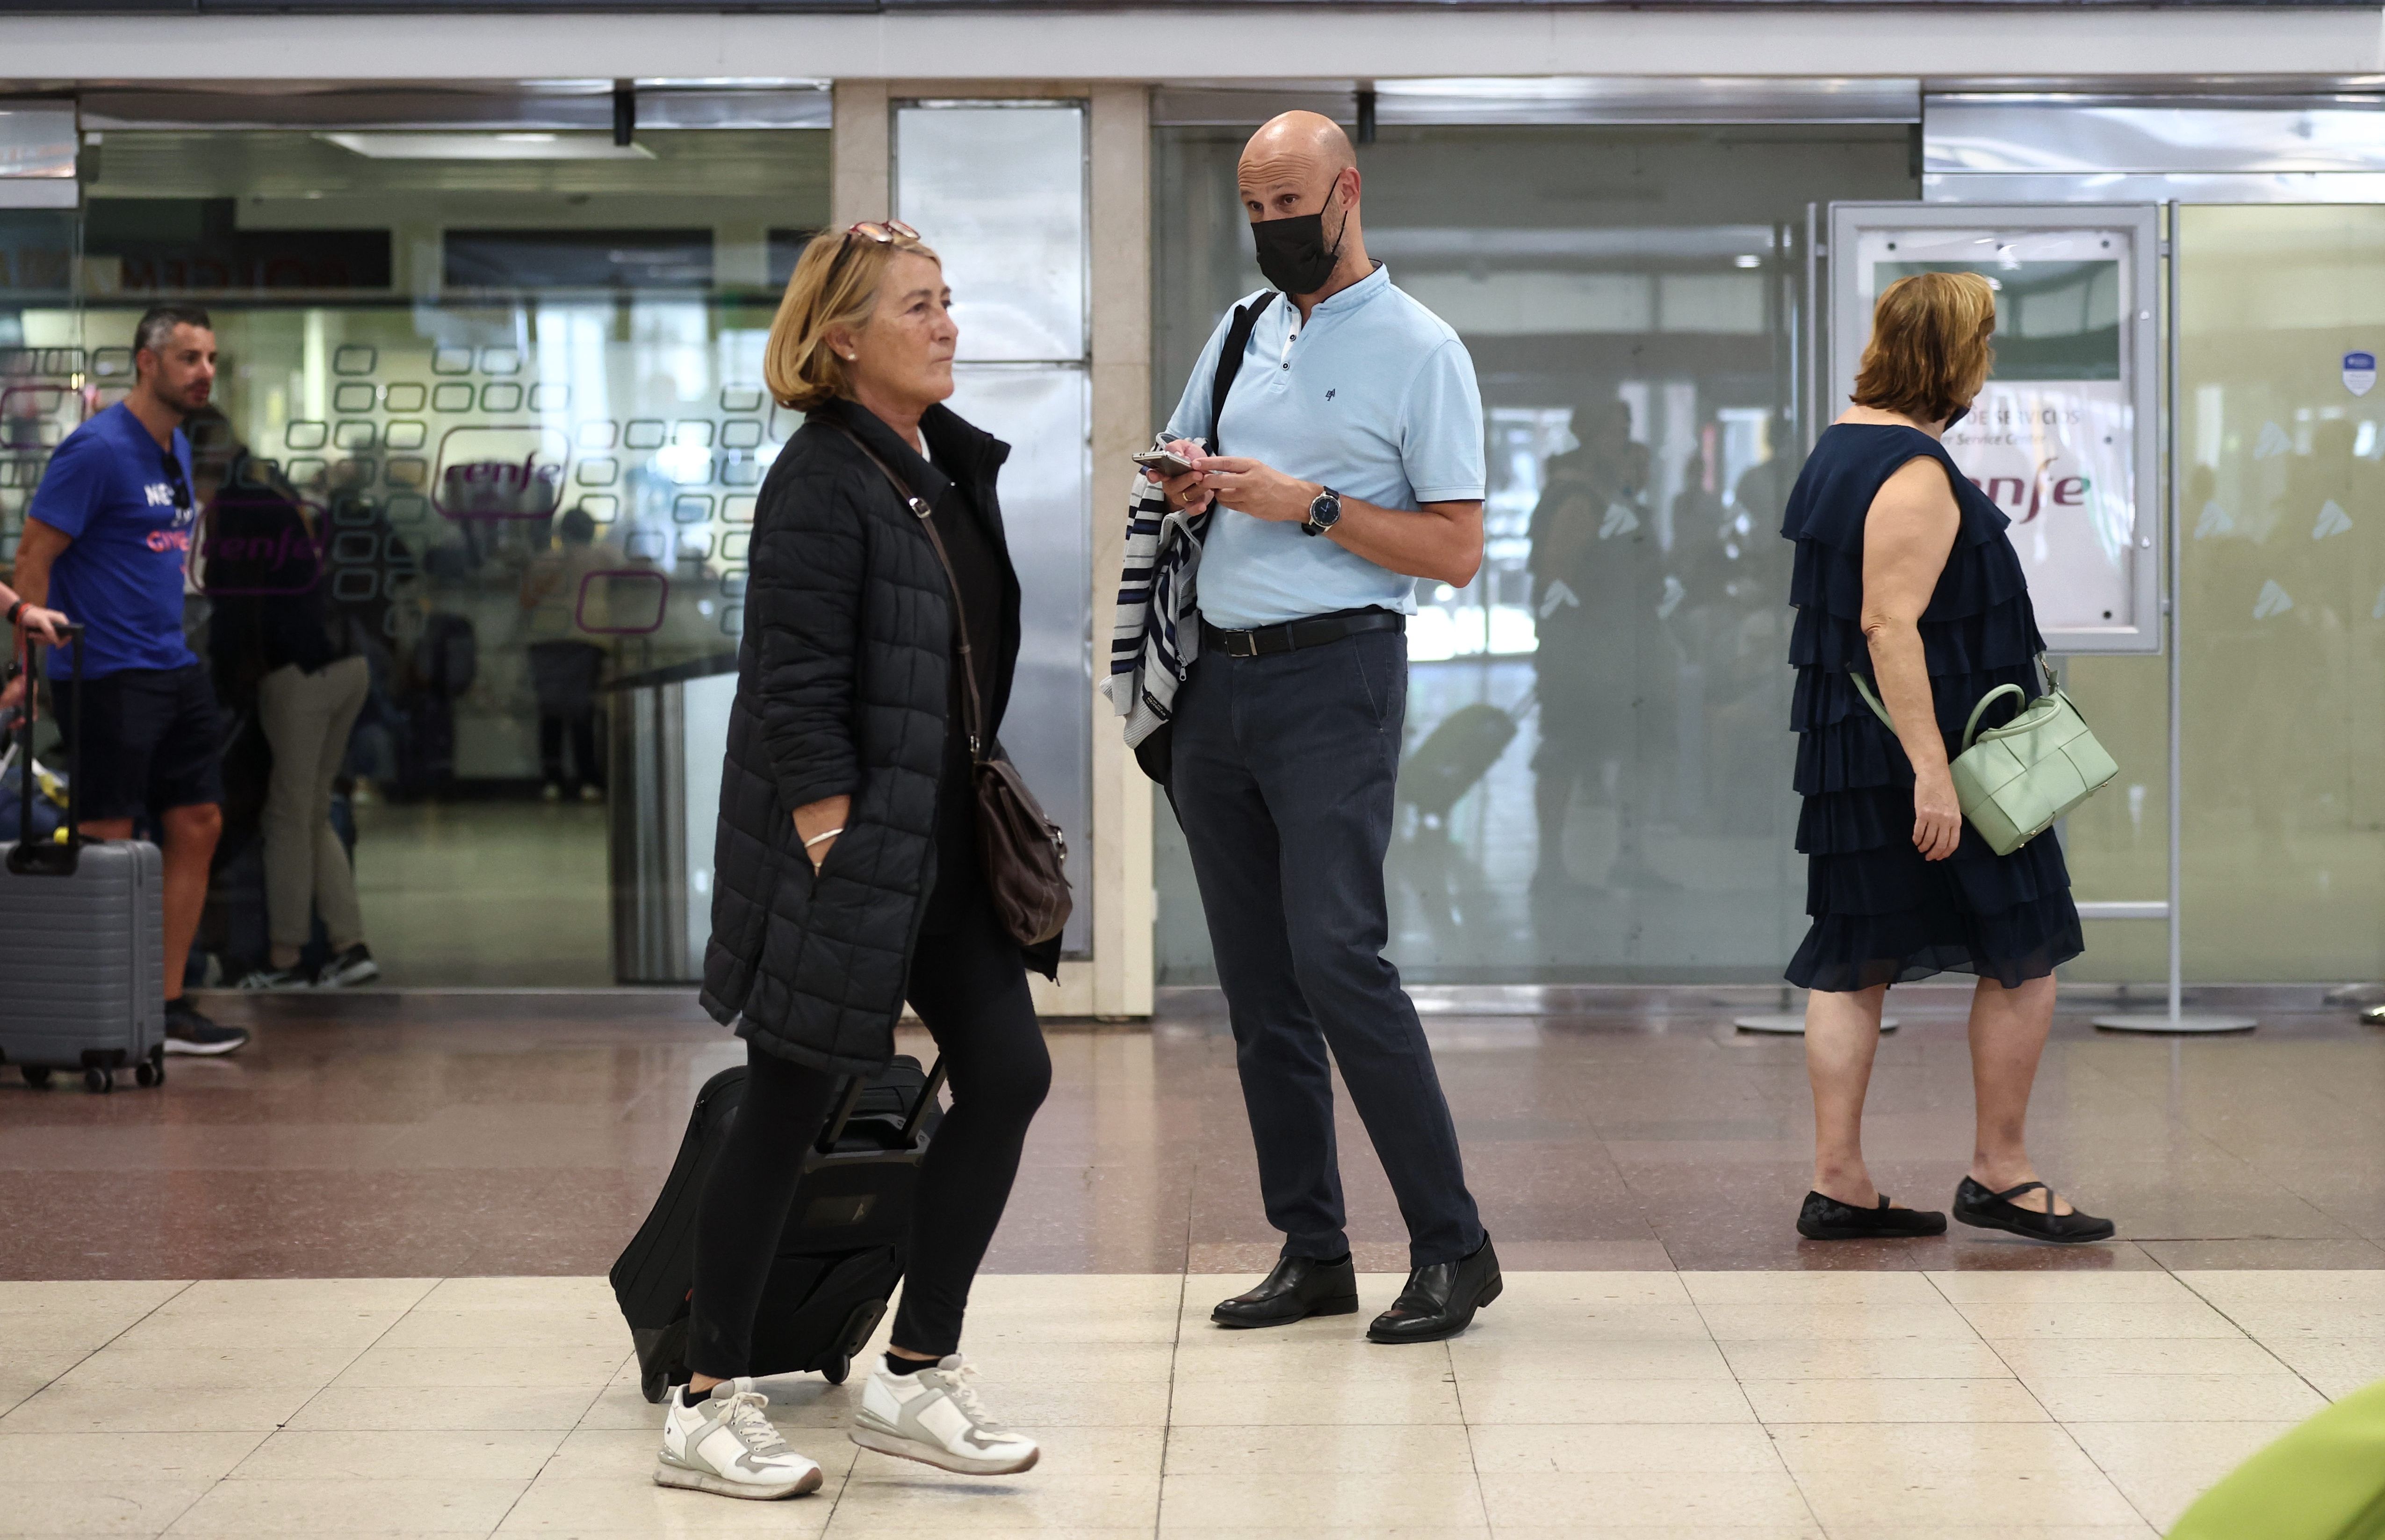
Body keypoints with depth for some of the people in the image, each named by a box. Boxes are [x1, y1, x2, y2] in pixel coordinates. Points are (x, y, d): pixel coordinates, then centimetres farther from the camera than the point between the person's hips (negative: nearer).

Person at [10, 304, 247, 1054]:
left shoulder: (179, 450, 14)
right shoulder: (98, 450, -13)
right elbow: (33, 556, -14)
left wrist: (173, 647, 20)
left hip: (174, 669, 9)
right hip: (104, 675, -9)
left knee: (198, 827, 8)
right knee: (107, 845, -5)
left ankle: (167, 1007, 14)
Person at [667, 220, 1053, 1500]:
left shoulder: (953, 464, 11)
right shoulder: (821, 483, -15)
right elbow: (795, 698, -19)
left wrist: (995, 815, 16)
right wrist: (838, 859, -22)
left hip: (940, 841, 9)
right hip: (842, 842, -9)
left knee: (1007, 1071, 4)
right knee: (788, 1112, 0)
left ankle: (914, 1377, 15)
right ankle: (707, 1407, 13)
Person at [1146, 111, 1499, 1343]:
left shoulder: (1419, 350, -3)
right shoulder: (1244, 328, 16)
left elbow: (1457, 550, -8)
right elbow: (1175, 470, 26)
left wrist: (1307, 504, -15)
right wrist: (1183, 482, 3)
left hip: (1333, 675, -7)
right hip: (1219, 679, 7)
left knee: (1336, 957, -16)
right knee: (1256, 984, 6)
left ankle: (1452, 1248, -9)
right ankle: (1312, 1252, 12)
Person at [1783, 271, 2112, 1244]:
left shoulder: (1838, 450, 14)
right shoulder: (1915, 472, -18)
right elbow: (1891, 625, -25)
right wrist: (1933, 770, -27)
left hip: (1845, 752, 10)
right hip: (1918, 744, -10)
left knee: (1853, 963, 8)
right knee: (2025, 952, 3)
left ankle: (1837, 1182, 8)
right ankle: (1999, 1173, 9)